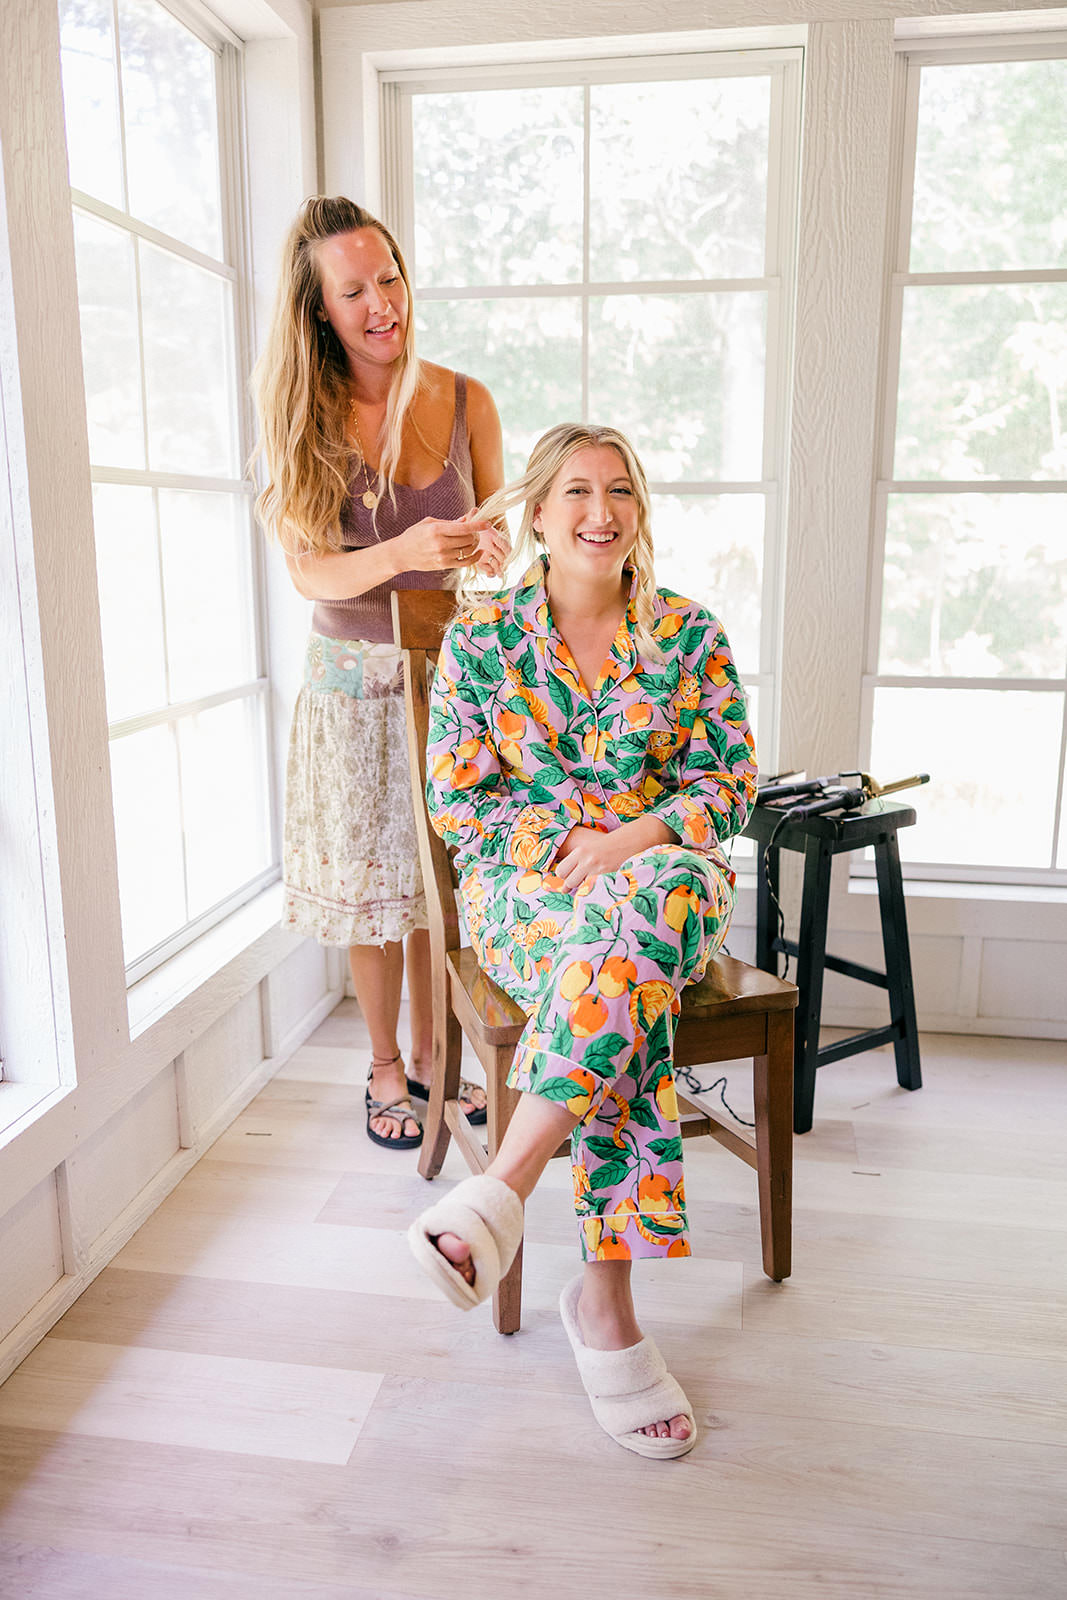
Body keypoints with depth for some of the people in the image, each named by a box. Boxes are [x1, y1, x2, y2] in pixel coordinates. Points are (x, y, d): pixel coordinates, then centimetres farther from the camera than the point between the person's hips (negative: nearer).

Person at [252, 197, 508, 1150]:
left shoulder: (464, 402, -1)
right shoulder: (304, 418, -6)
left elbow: (492, 540, 6)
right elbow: (311, 572, -12)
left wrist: (488, 544, -19)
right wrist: (404, 551, -30)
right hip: (357, 678, -2)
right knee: (369, 879, 7)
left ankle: (431, 1052, 30)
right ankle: (385, 1065, 27)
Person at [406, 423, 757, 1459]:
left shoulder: (690, 634, 6)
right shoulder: (480, 637, 3)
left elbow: (730, 782, 3)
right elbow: (454, 801, 2)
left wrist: (630, 840, -15)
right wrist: (565, 838, -13)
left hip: (665, 873, 2)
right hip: (524, 885, -1)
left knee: (641, 907, -37)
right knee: (633, 990, -34)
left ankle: (501, 1191, -33)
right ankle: (606, 1302, -27)